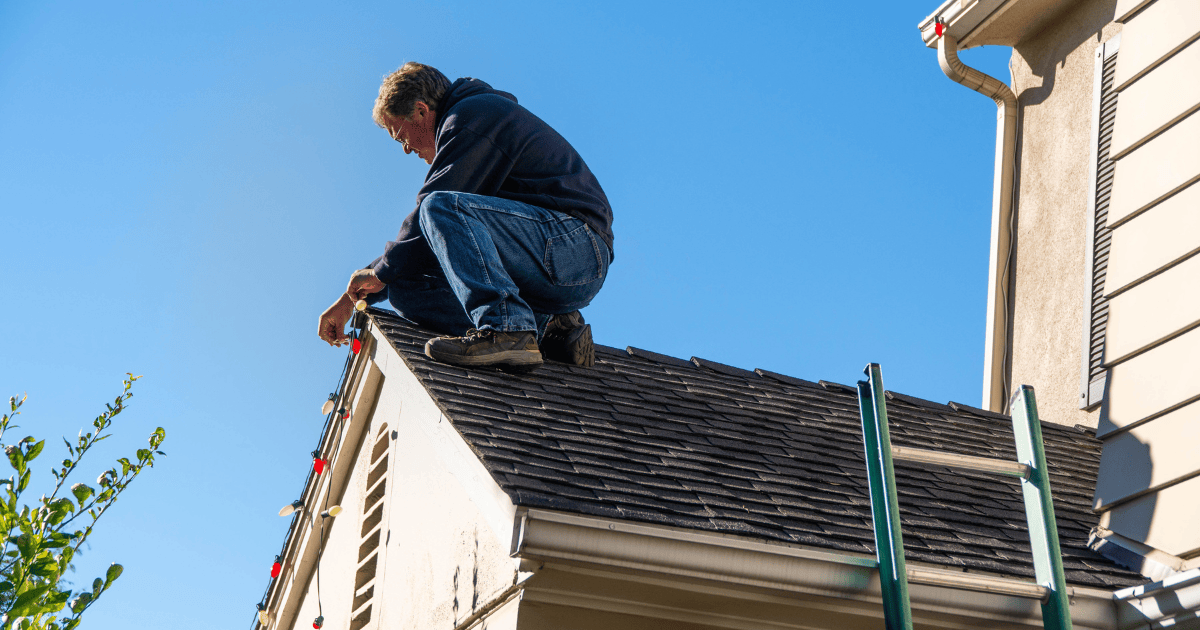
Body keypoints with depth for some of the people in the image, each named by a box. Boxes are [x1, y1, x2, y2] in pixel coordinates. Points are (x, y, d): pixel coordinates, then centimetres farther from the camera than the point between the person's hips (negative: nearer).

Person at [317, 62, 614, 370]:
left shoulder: (472, 115, -3)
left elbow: (438, 206, -12)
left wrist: (381, 273, 1)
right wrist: (352, 297, 24)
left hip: (573, 243, -10)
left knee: (442, 207, -25)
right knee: (405, 289, 2)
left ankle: (505, 330, -36)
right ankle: (546, 326, -8)